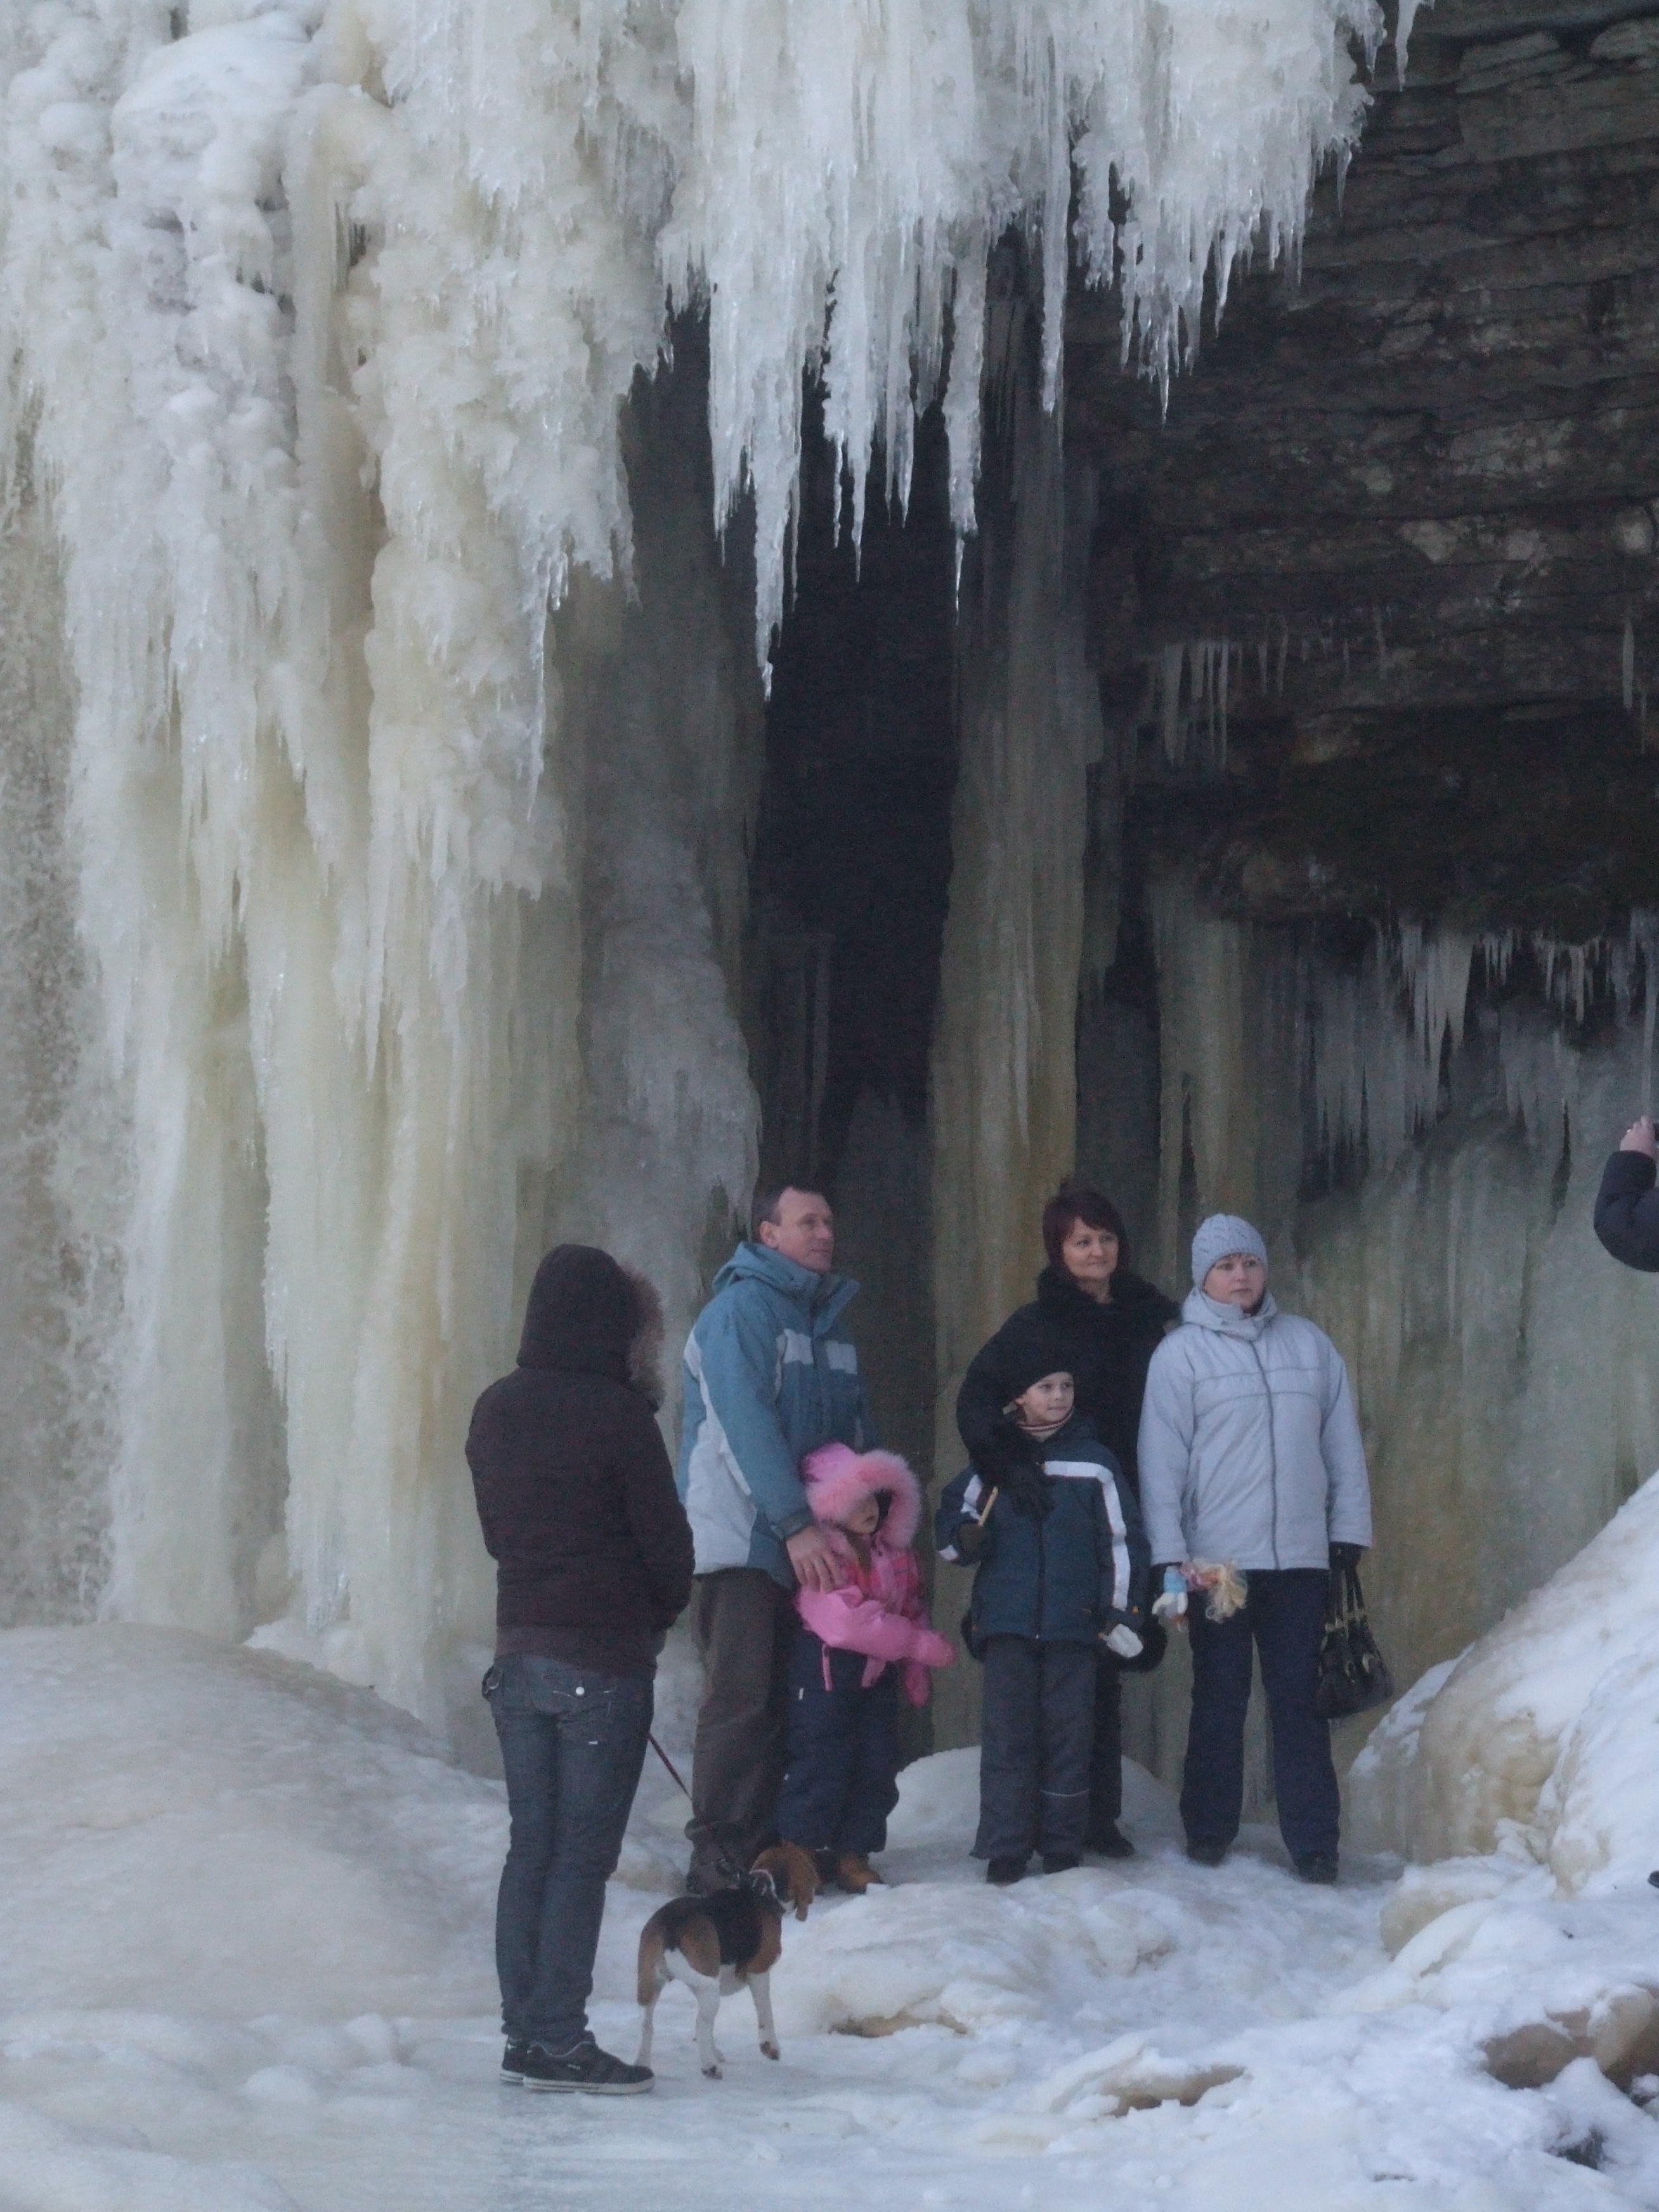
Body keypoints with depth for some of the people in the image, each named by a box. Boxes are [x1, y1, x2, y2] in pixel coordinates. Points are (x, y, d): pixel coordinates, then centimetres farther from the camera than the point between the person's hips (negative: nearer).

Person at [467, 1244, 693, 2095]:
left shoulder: (496, 1410, 5)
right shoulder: (615, 1416, -14)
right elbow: (667, 1541, -9)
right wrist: (658, 1615, 10)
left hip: (520, 1651, 6)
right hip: (605, 1661, -6)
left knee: (530, 1846, 11)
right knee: (583, 1852, -2)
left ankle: (525, 2028, 12)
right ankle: (556, 2037, -3)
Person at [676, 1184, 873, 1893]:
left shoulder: (829, 1322, 19)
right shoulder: (741, 1309, -7)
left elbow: (856, 1434, 21)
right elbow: (744, 1423, -17)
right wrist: (797, 1524, -22)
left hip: (808, 1546, 8)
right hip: (741, 1537, -8)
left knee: (785, 1702, 8)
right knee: (742, 1701, -10)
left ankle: (766, 1848, 13)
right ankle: (718, 1860, -8)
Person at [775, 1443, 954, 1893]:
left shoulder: (894, 1551, 7)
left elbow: (913, 1610, 16)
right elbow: (847, 1622, -26)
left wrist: (915, 1673, 10)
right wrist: (923, 1646, -23)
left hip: (879, 1671, 7)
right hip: (825, 1670, -7)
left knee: (877, 1766, 7)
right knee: (820, 1765, -8)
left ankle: (853, 1855, 16)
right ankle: (799, 1853, 1)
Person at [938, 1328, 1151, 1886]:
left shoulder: (1093, 1462, 5)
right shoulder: (992, 1461, 6)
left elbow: (1121, 1541, 6)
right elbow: (952, 1516, 14)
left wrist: (1121, 1611, 0)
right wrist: (964, 1537, -10)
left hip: (1073, 1625, 0)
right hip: (1006, 1624, 0)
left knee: (1069, 1736, 2)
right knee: (1007, 1736, -1)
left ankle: (1062, 1848, 10)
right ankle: (1004, 1850, 1)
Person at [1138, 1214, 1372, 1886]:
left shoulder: (1310, 1345, 9)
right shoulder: (1181, 1354, 1)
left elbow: (1344, 1446, 11)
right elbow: (1161, 1460, -3)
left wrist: (1349, 1535, 6)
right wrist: (1168, 1559, -9)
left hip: (1302, 1556, 2)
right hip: (1217, 1559, -2)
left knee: (1300, 1702, 1)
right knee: (1220, 1701, 5)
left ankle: (1313, 1842, 0)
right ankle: (1208, 1831, 14)